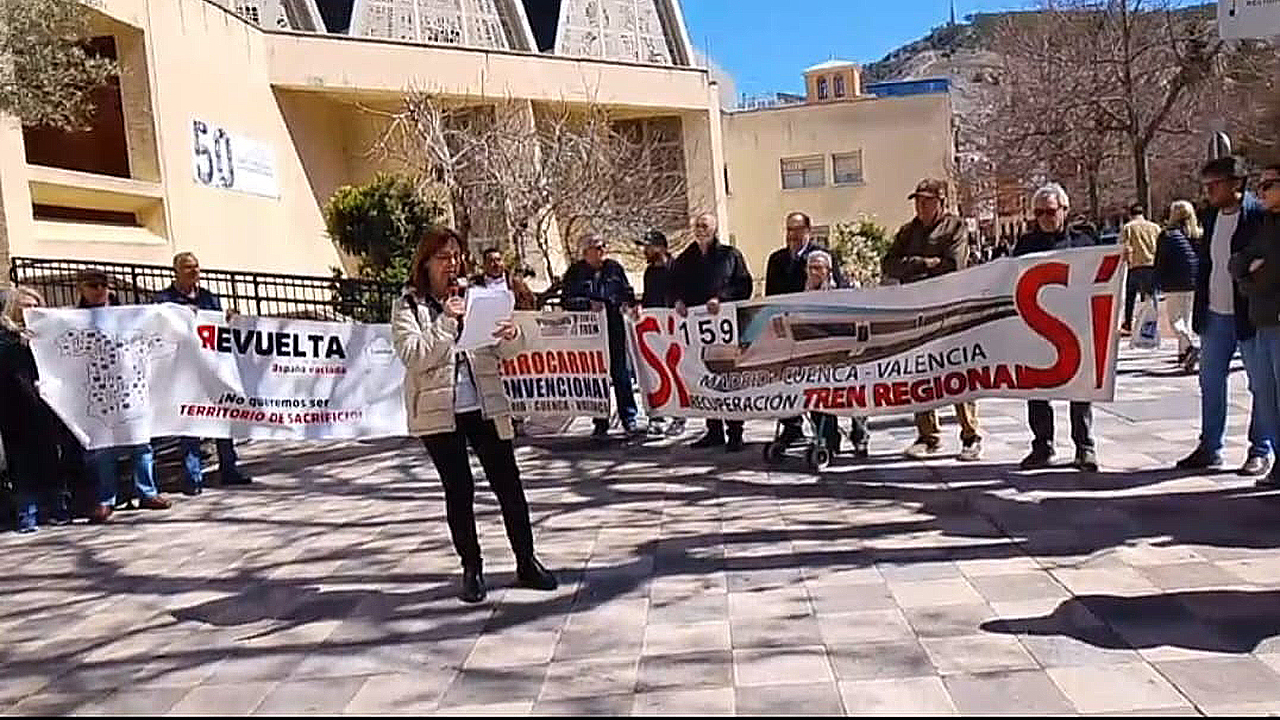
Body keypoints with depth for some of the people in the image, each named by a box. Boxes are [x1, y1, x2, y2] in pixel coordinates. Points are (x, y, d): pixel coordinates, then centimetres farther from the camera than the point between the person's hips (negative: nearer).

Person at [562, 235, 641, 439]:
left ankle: (629, 418, 12)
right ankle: (600, 424, 9)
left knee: (620, 372, 2)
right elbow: (568, 300, -1)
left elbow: (628, 291, 18)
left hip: (614, 326, 1)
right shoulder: (575, 272, 3)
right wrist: (588, 303, -14)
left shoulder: (614, 267, 10)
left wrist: (626, 303, -2)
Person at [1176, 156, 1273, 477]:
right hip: (1215, 316, 7)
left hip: (1248, 317, -7)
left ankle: (1261, 450, 16)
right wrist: (1200, 309, 12)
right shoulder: (1210, 216, 9)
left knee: (1261, 385, 5)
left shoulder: (1259, 215, -11)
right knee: (1210, 384, 12)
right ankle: (1210, 448, 22)